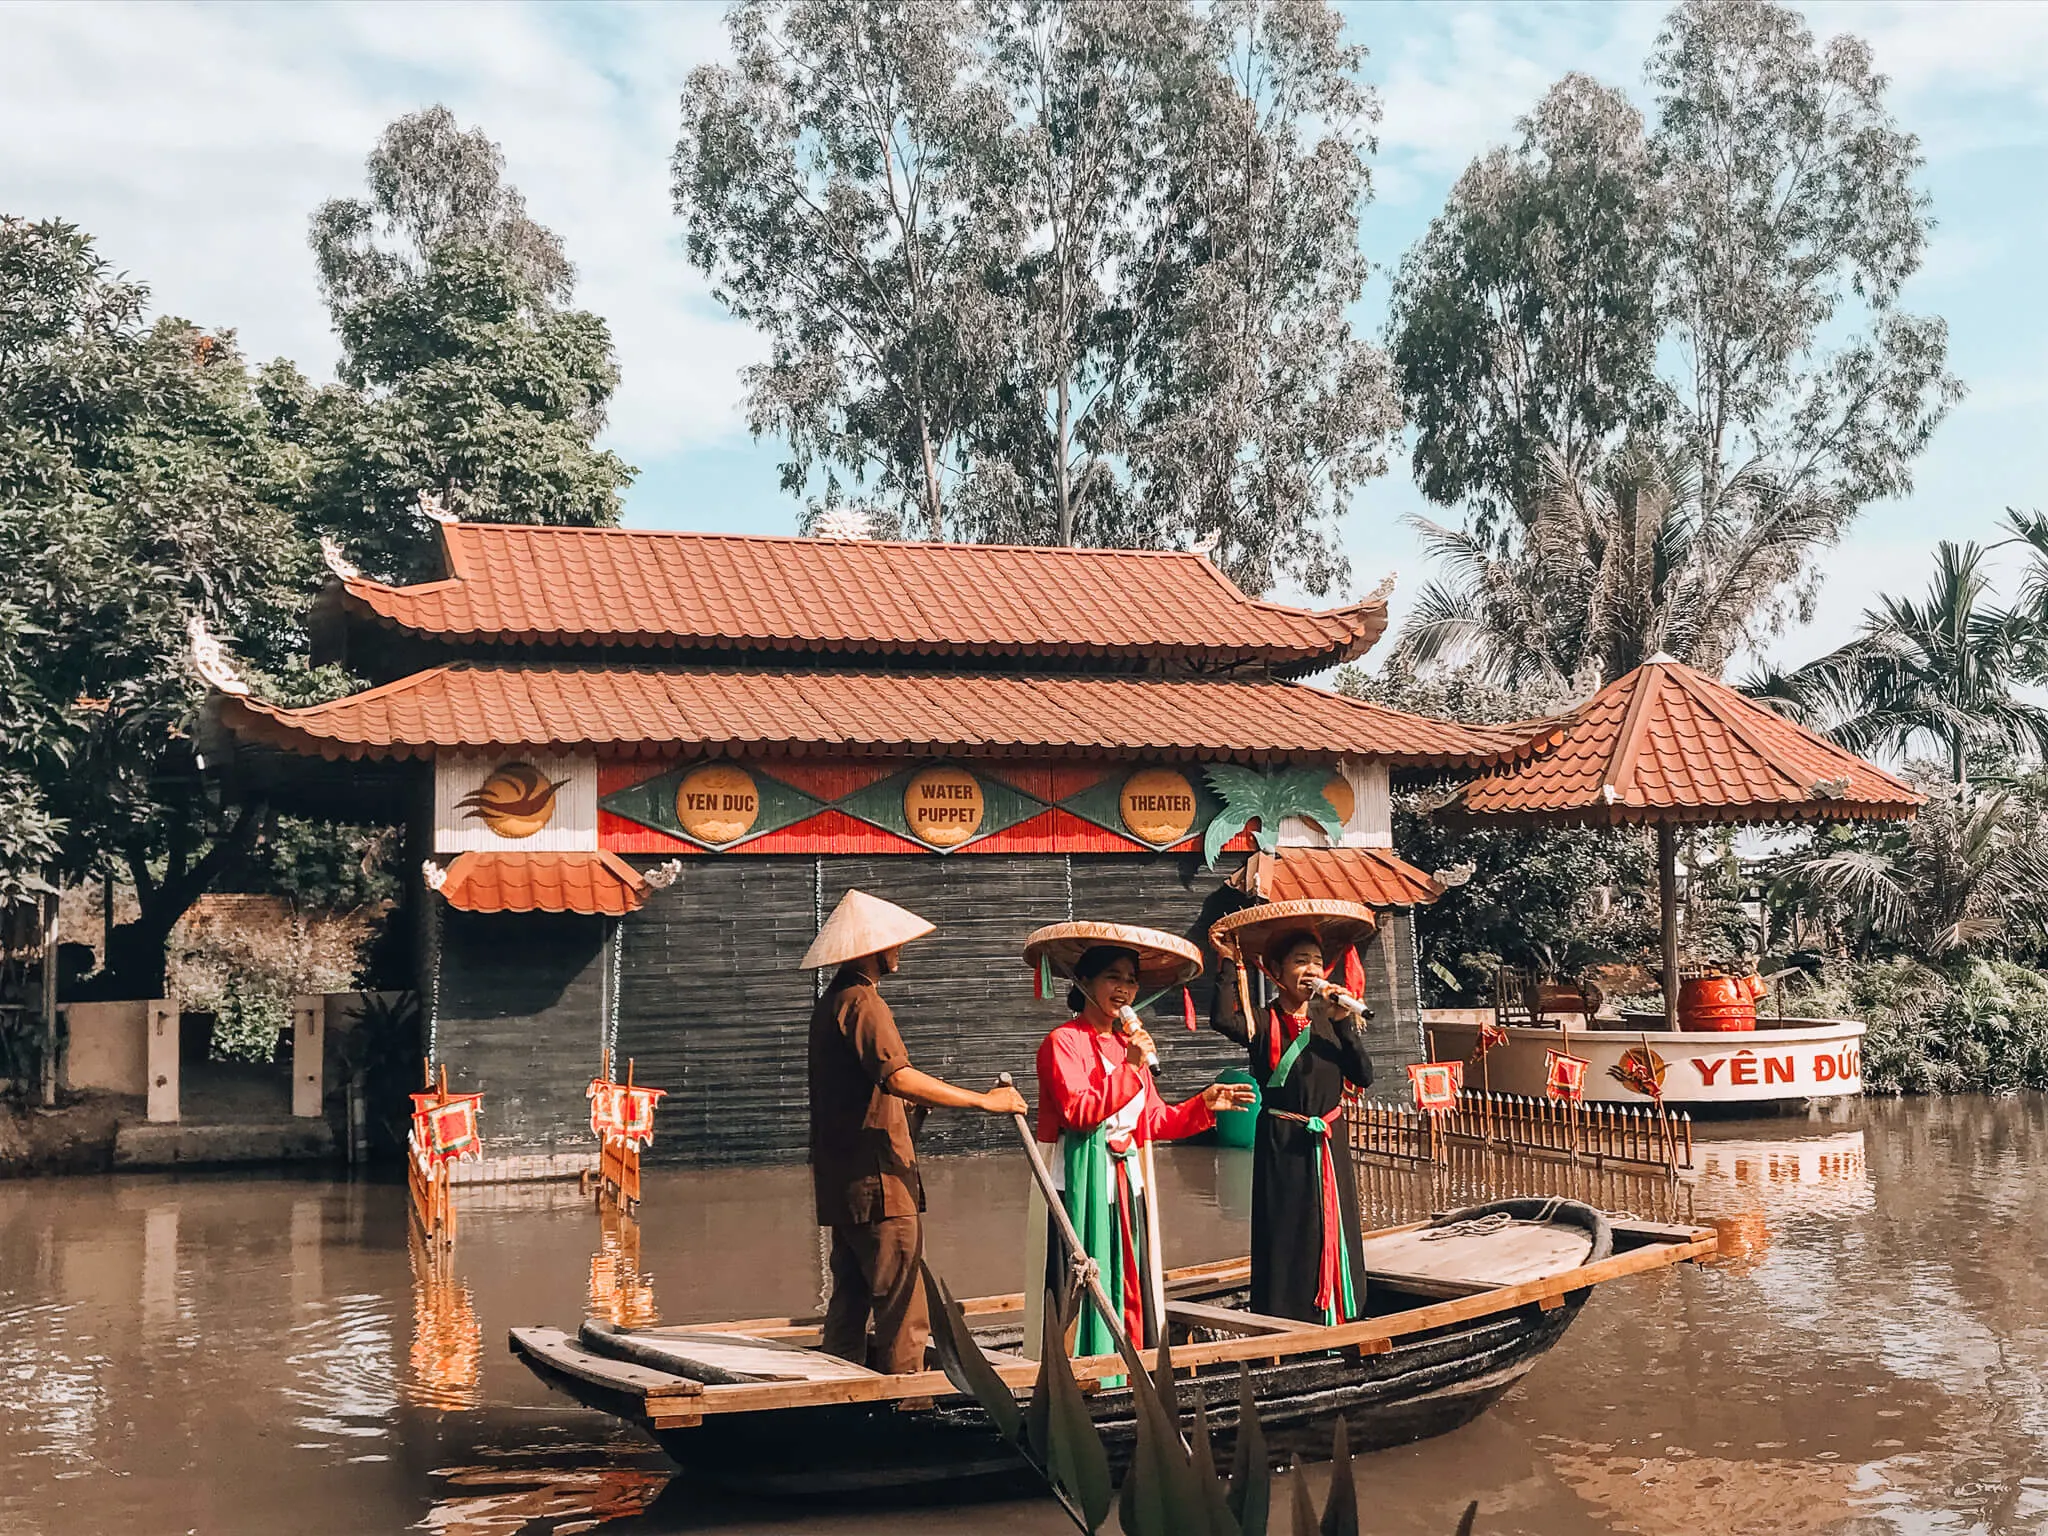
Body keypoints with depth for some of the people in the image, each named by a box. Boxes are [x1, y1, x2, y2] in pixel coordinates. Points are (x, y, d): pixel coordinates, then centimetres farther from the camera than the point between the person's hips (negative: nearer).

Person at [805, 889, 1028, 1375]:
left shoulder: (831, 1002, 18)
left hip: (842, 1182, 10)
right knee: (902, 1309, -6)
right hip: (878, 1181, -10)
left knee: (851, 1299, 13)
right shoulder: (862, 1002, -14)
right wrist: (984, 1100, -25)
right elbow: (898, 1077, -28)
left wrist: (915, 1100, 29)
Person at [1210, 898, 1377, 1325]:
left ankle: (1334, 1324, 17)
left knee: (1334, 1238, 7)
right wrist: (1231, 963, -17)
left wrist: (1346, 1022, -10)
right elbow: (1224, 1018, -28)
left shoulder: (1329, 1018, 9)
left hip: (1329, 1145, 5)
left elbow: (1363, 1075, -1)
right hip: (1283, 1148, -5)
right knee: (1287, 1242, -3)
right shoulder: (1263, 1023, -5)